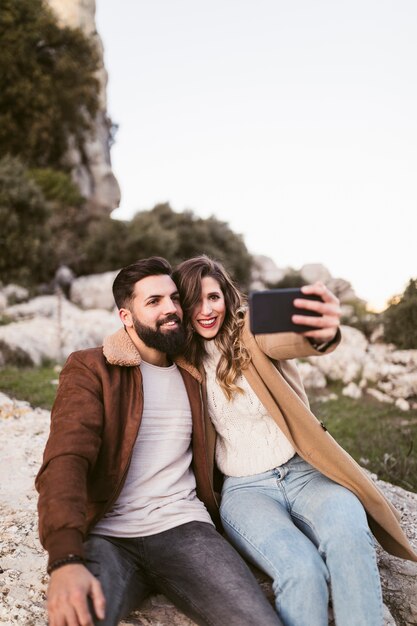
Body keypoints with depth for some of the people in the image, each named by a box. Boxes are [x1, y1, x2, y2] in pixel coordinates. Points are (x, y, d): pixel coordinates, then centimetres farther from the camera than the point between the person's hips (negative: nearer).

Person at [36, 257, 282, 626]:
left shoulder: (192, 374, 14)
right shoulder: (90, 370, 1)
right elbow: (66, 460, -12)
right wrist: (66, 559, -29)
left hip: (183, 527, 3)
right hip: (107, 536, -2)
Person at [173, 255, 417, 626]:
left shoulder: (251, 333, -4)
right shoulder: (184, 362, 3)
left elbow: (286, 338, -29)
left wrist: (321, 334, -51)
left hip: (304, 472, 0)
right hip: (246, 488, 0)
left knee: (349, 537, -32)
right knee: (301, 568, -30)